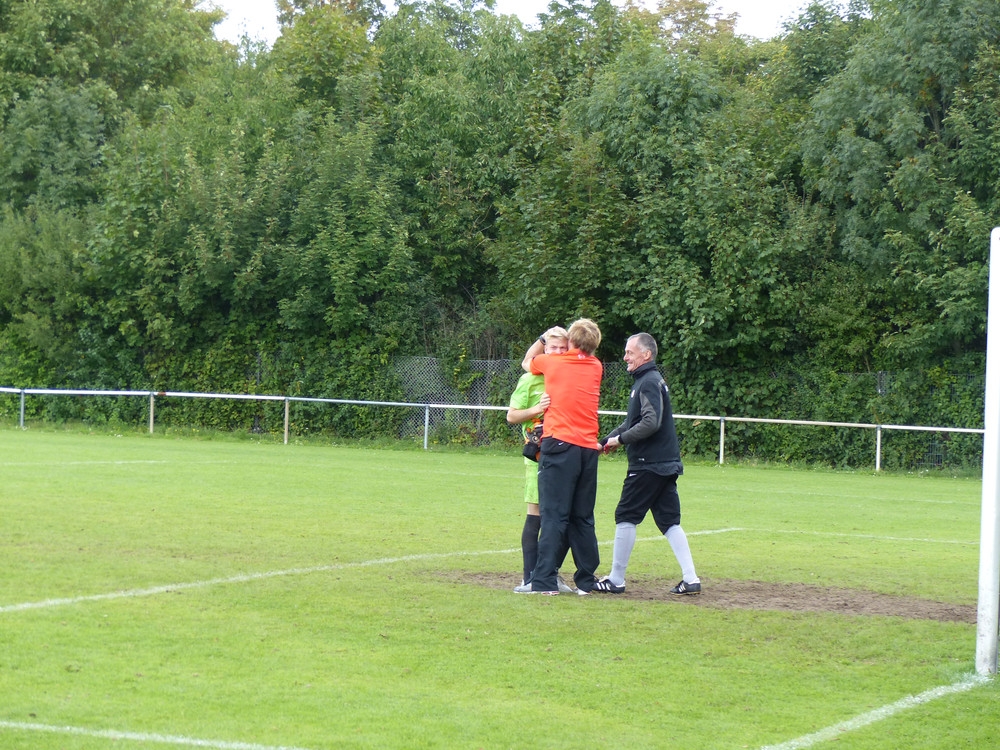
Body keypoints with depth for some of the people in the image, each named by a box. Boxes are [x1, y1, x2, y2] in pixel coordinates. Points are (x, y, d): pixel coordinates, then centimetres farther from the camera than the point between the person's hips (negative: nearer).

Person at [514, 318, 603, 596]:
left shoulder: (552, 362, 1)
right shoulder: (596, 368, 11)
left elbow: (527, 362, 25)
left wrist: (543, 339, 37)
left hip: (560, 445, -4)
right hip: (589, 448, 4)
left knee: (554, 515, -8)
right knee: (583, 518, 11)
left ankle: (544, 580, -12)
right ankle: (586, 580, 12)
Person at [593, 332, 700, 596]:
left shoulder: (649, 382, -13)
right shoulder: (648, 381, 19)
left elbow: (650, 423, -24)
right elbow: (631, 423, 25)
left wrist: (620, 439, -13)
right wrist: (605, 441, 19)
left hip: (648, 465, -10)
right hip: (666, 464, 10)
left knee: (625, 516, -1)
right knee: (669, 521, 7)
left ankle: (616, 580, 4)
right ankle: (690, 579, 1)